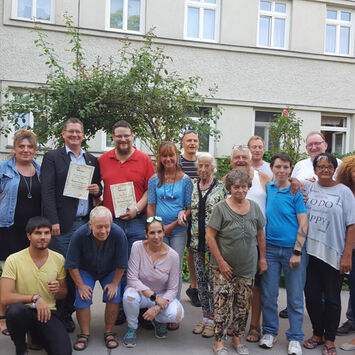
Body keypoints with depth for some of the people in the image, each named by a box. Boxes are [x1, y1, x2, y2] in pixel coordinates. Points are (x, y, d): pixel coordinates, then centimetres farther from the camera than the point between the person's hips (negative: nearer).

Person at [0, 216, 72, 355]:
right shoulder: (14, 260, -9)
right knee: (16, 309, -37)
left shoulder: (59, 259, 2)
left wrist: (58, 290, -11)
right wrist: (35, 298, -26)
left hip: (48, 312, 1)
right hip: (23, 312, -1)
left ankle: (38, 335, 11)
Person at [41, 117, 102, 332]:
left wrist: (97, 189, -3)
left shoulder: (92, 161, 16)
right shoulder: (52, 158, 2)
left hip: (85, 223, 4)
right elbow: (47, 191, -6)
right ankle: (57, 315, 13)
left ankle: (68, 312, 20)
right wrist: (53, 222, -15)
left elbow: (98, 189, 22)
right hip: (63, 225, -4)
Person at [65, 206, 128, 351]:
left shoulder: (118, 234, -31)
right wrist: (81, 285, -13)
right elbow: (72, 265, -16)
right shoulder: (79, 235, -31)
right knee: (82, 298, -16)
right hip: (85, 271, 0)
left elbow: (121, 264, -16)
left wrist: (114, 283, -12)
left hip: (109, 271, 0)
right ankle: (84, 334, 4)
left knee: (114, 296, -17)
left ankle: (109, 333, 2)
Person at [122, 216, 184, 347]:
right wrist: (154, 296, -26)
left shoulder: (172, 255, -16)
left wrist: (157, 307, -24)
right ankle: (132, 328, -4)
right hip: (140, 291, 0)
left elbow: (172, 289, -10)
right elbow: (132, 279, -20)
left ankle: (158, 320, 10)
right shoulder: (138, 247, -18)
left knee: (177, 315, -28)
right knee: (129, 295, -35)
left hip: (162, 296, 1)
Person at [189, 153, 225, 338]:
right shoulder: (191, 186, 7)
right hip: (197, 240, 4)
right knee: (201, 280, 11)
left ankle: (213, 319, 14)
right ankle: (205, 317, 24)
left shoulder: (221, 187, -3)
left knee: (214, 280, 0)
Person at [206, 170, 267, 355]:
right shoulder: (221, 208, -9)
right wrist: (221, 261, -12)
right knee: (223, 303, -2)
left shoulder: (254, 207, 3)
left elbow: (260, 234, 13)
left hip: (248, 267, 4)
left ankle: (237, 337, 29)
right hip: (224, 267, -4)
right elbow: (209, 236, -10)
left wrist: (262, 258, 10)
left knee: (243, 305, 11)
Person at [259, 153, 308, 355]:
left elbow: (303, 223, -6)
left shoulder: (296, 192, -3)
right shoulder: (267, 189, 7)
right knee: (268, 295, 8)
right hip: (270, 249, 3)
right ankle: (270, 332, 25)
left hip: (292, 249, -3)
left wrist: (297, 252, -13)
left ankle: (295, 339, 18)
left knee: (295, 298, 4)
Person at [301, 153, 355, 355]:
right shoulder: (307, 187, 5)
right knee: (312, 295, 10)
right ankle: (317, 334, 30)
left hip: (334, 255, -3)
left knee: (332, 298, 7)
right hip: (310, 252, 3)